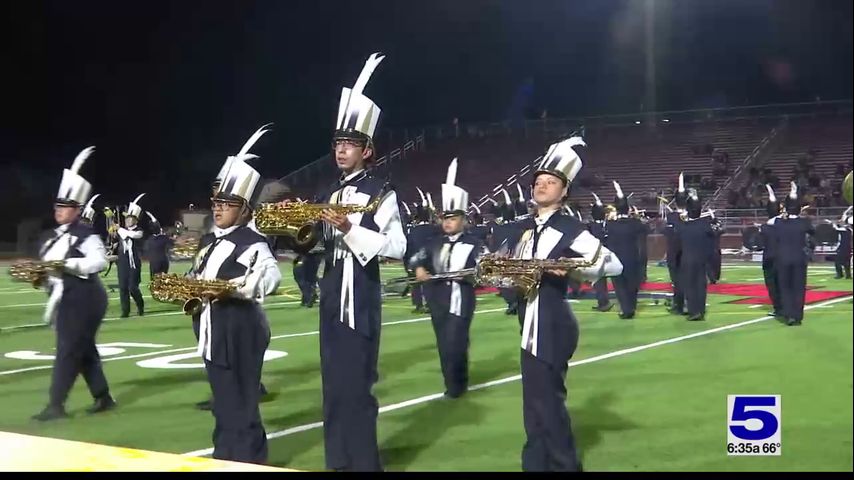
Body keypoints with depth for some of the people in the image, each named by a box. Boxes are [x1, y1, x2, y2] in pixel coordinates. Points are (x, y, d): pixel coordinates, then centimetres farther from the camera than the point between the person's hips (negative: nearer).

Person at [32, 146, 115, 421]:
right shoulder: (57, 236, 16)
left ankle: (56, 406, -3)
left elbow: (99, 261, -24)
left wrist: (67, 264, -29)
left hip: (82, 299, -9)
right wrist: (42, 274, 0)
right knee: (83, 349, 13)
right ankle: (103, 398, 22)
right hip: (66, 299, 9)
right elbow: (49, 266, 22)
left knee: (68, 350, -7)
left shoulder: (86, 235, -11)